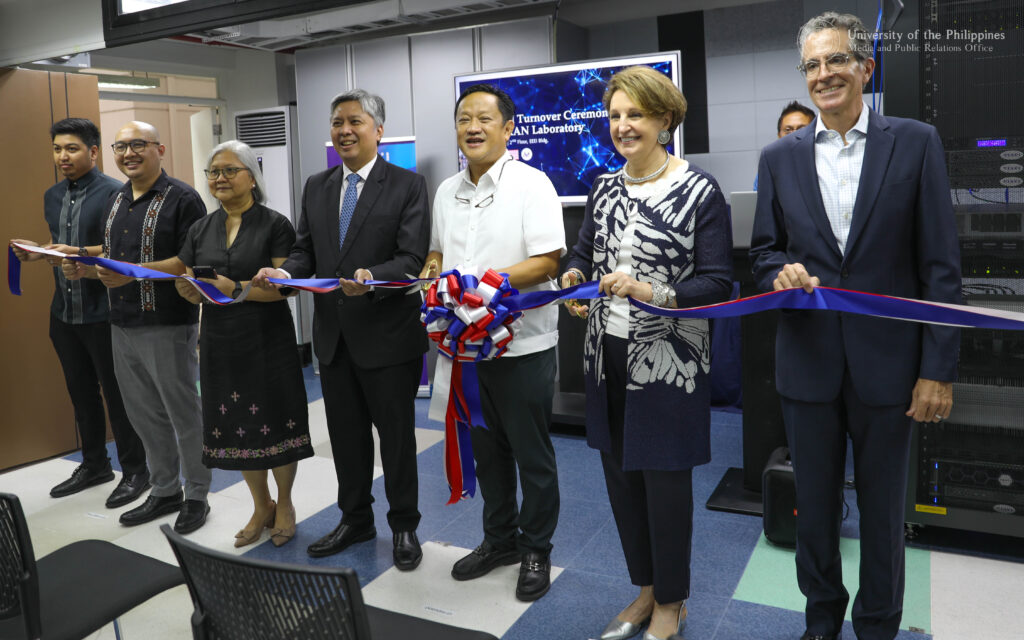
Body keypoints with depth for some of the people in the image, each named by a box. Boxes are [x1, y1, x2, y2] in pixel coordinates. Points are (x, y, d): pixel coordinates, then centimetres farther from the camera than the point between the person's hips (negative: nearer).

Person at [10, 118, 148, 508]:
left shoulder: (113, 192, -10)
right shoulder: (53, 197, 13)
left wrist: (80, 252, -26)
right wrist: (38, 252, 2)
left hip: (102, 312, -7)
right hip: (64, 311, 7)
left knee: (117, 393, 2)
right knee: (80, 391, 16)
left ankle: (135, 471, 16)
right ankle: (94, 464, 31)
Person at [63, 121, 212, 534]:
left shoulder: (182, 198, -10)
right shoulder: (117, 201, 15)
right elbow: (111, 255, 22)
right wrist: (84, 267, 1)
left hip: (168, 326, -8)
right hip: (123, 326, 8)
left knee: (183, 414, 3)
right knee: (145, 415, 15)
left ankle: (197, 497, 18)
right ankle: (164, 492, 30)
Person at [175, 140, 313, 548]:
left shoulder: (274, 225, -6)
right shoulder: (201, 230, 11)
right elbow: (189, 286, 12)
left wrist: (236, 289, -25)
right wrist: (190, 290, -11)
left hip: (267, 341, -5)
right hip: (220, 343, 5)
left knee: (274, 423, 2)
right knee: (235, 426, 11)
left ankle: (284, 504, 24)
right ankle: (261, 507, 30)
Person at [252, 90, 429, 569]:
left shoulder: (407, 186, -6)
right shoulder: (316, 188, 10)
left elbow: (412, 259, -14)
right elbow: (305, 251, 10)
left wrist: (372, 278, -33)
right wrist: (284, 273, -12)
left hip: (388, 336, -5)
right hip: (333, 335, 5)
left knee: (396, 435, 8)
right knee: (346, 435, 17)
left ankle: (404, 526, 26)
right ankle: (355, 520, 35)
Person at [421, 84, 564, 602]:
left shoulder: (531, 185, -11)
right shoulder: (447, 191, 11)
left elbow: (546, 263, -18)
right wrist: (433, 268, -2)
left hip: (522, 344, -6)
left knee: (532, 456, 7)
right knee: (486, 450, 18)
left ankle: (536, 551, 26)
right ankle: (499, 540, 36)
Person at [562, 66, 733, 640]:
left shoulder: (699, 190, -8)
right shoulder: (606, 188, 9)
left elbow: (718, 282, -11)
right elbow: (584, 254, 18)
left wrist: (650, 292, -25)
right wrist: (574, 279, -5)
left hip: (668, 360, -6)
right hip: (608, 355, 6)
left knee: (664, 479, 4)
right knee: (621, 474, 14)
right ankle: (646, 589, 36)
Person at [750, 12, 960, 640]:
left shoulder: (916, 143, -3)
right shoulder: (781, 157, 4)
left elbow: (941, 265, -5)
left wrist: (939, 368, -9)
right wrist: (782, 272, -15)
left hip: (887, 364, -2)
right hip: (809, 360, 2)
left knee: (883, 509, 13)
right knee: (815, 505, 16)